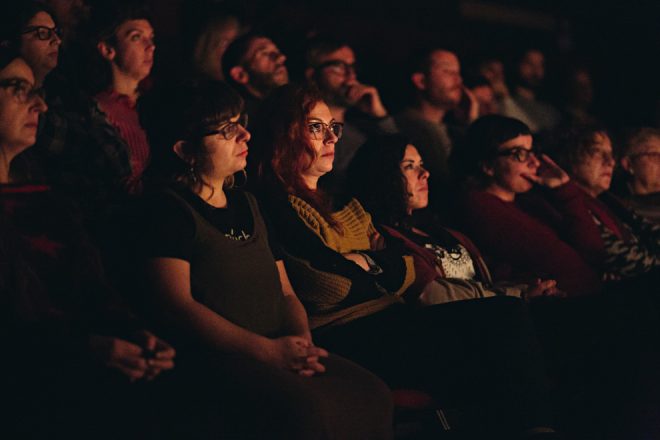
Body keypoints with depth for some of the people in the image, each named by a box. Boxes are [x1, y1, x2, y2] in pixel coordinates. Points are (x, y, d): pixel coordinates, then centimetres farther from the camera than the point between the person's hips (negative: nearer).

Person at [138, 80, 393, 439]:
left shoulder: (248, 206, 23)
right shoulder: (169, 210, -1)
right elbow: (174, 305, -13)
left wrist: (303, 343, -3)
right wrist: (267, 350, -18)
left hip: (279, 354, 7)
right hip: (207, 361, -7)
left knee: (371, 396, -19)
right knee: (303, 408, -36)